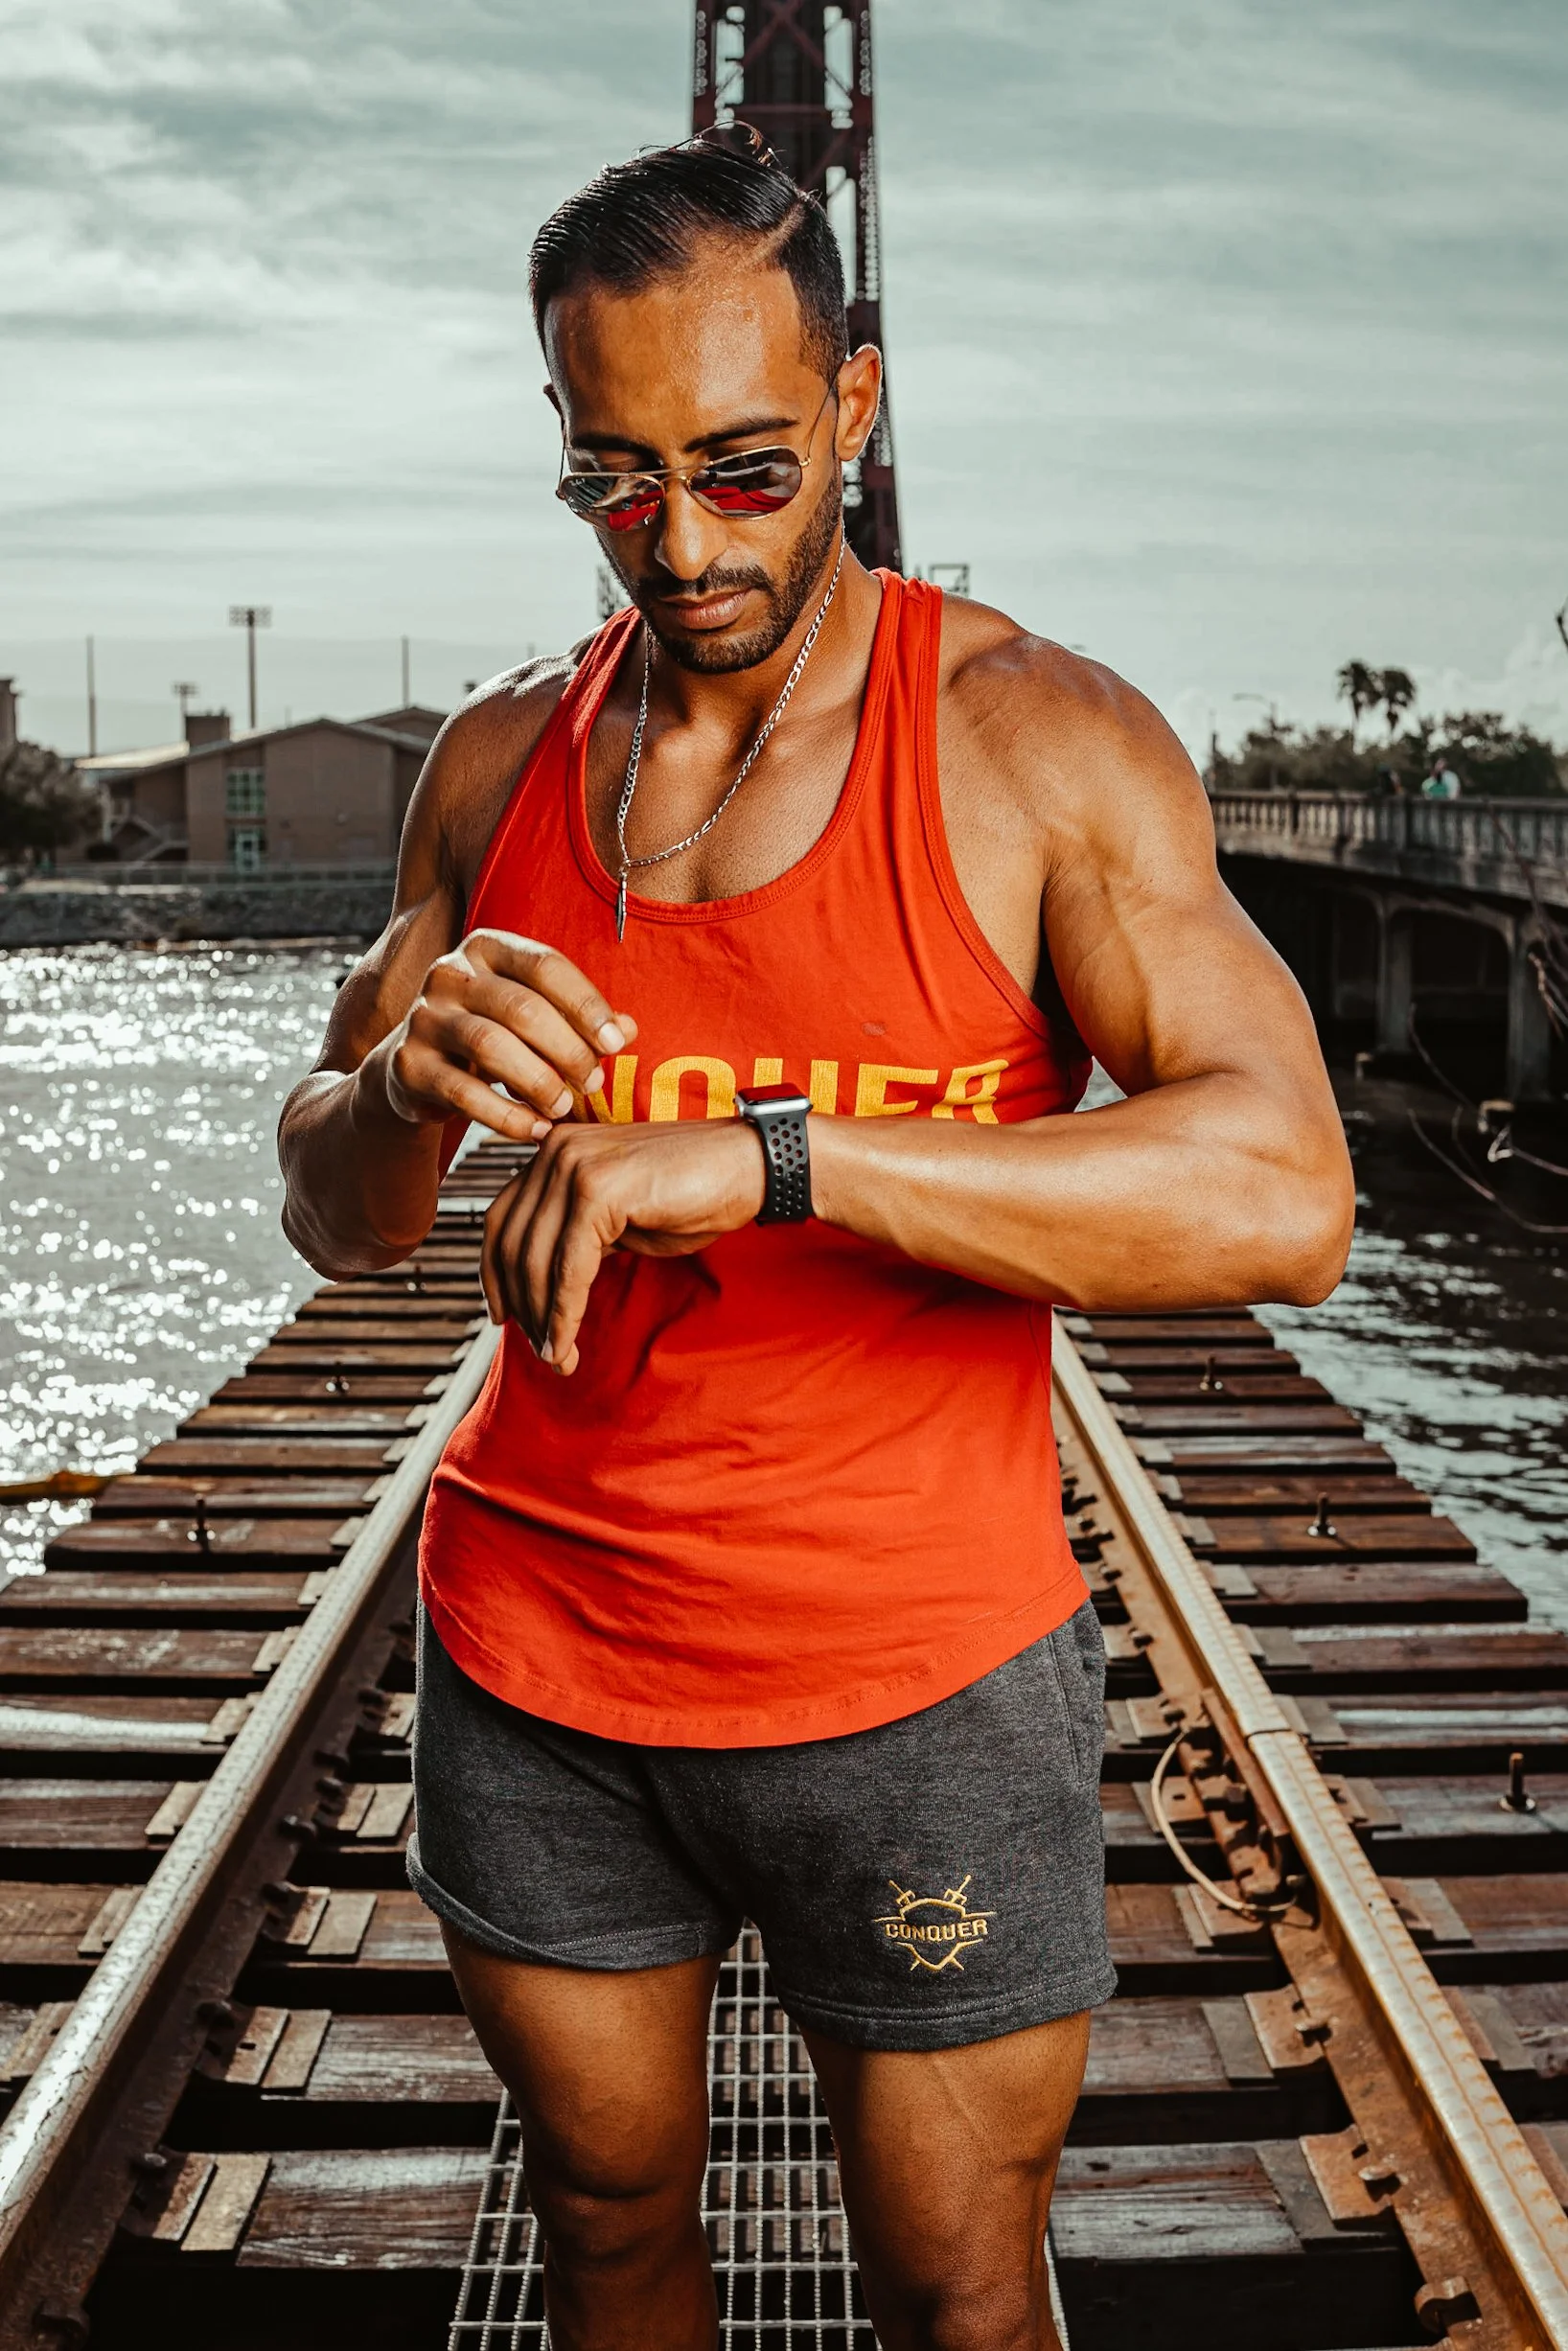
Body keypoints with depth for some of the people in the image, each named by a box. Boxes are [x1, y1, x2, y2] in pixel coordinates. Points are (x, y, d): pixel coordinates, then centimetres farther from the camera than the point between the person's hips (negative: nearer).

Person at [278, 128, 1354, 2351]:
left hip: (914, 1681, -3)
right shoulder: (500, 758, 3)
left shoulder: (1038, 739, -11)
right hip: (531, 1663, 4)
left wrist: (765, 1153, -33)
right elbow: (338, 1220, 7)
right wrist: (406, 1085, -19)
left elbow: (1286, 1199, -24)